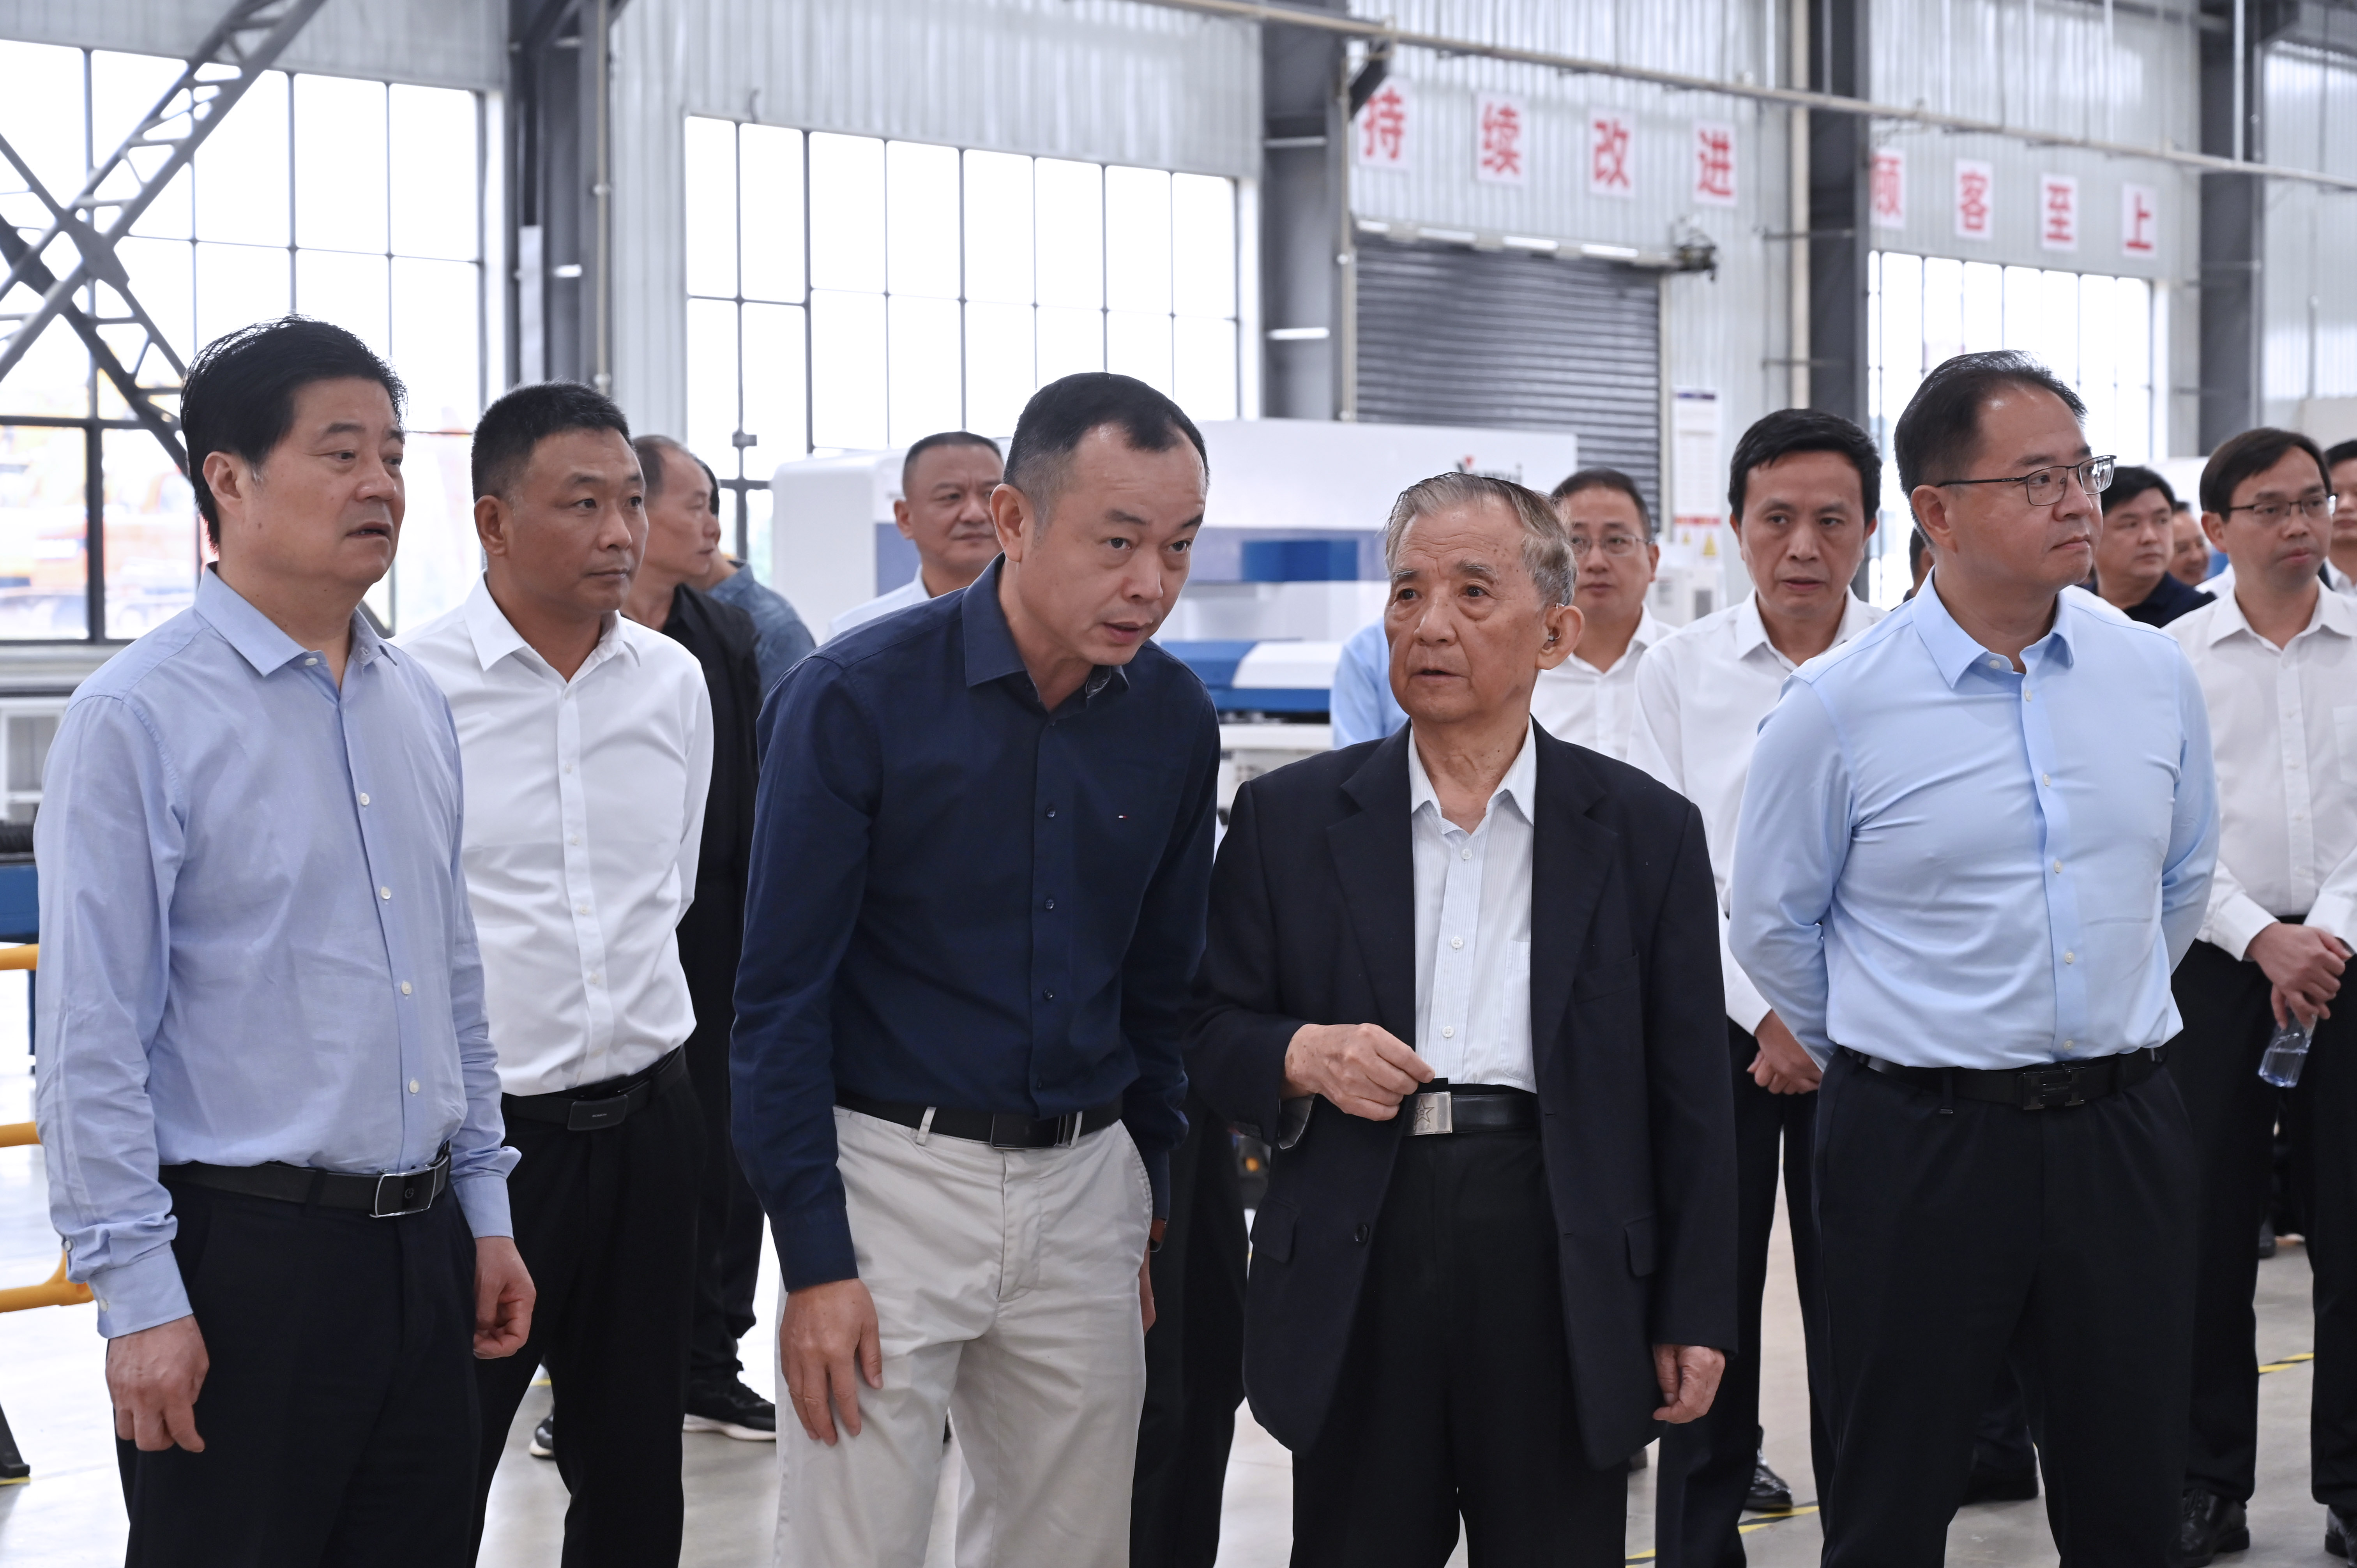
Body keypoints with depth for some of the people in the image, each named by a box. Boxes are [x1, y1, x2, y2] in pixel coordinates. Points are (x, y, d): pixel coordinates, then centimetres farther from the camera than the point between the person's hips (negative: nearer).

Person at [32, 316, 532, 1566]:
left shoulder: (416, 705, 11)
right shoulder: (138, 716, -11)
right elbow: (90, 1033, -13)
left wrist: (484, 1207, 15)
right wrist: (137, 1294, -16)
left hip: (421, 1249, 7)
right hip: (243, 1254, -6)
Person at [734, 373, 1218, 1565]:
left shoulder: (1173, 718, 2)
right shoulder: (857, 696, -11)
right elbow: (781, 995, -10)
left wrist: (1151, 1197, 13)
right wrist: (815, 1262, -13)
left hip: (1085, 1185, 5)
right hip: (893, 1171, -4)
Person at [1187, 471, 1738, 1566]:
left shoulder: (1647, 830, 5)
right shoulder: (1289, 818, 7)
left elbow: (1687, 1098, 4)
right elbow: (1212, 1033, 9)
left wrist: (1694, 1318, 2)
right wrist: (1300, 1055, -13)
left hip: (1564, 1282, 0)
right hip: (1353, 1281, 1)